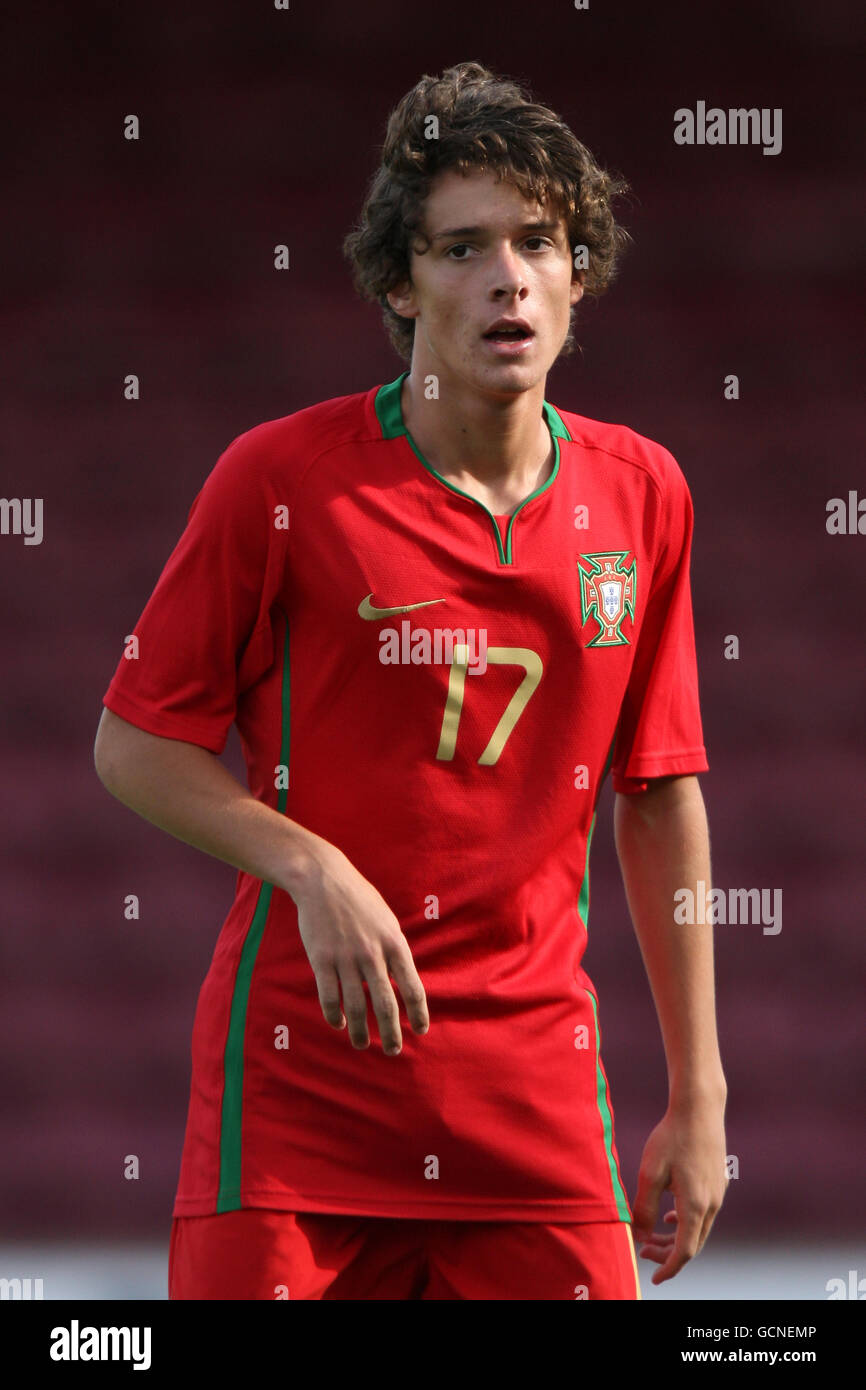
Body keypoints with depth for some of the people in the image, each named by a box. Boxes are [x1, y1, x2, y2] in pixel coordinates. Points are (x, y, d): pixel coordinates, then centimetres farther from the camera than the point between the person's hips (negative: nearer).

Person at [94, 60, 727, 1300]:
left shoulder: (640, 493, 5)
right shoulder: (280, 478, -6)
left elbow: (662, 799, 12)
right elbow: (135, 745, 0)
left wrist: (698, 1094, 11)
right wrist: (314, 868, -16)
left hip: (540, 1081, 3)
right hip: (300, 1057, -3)